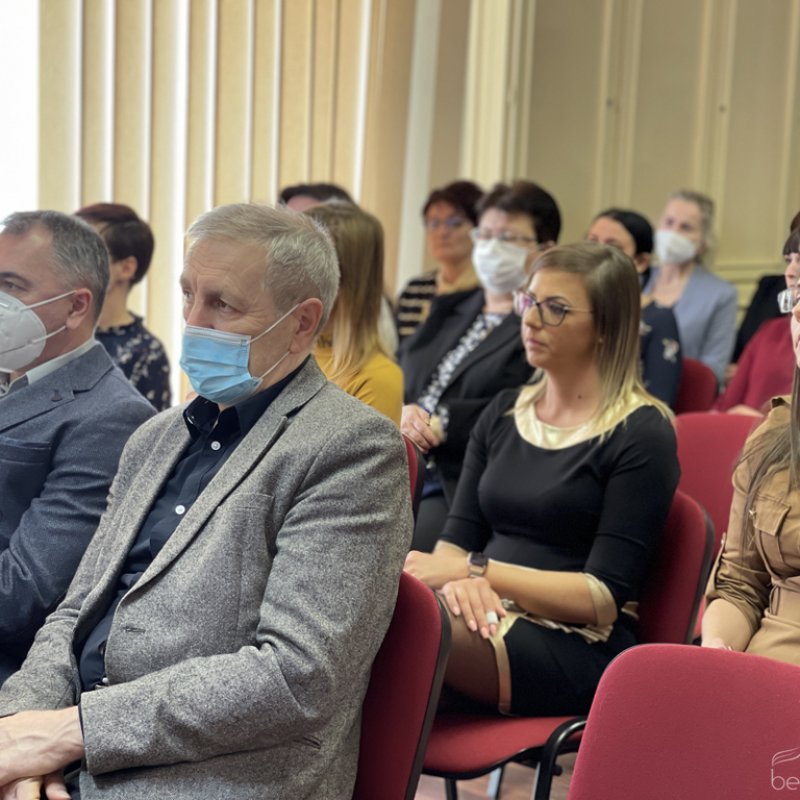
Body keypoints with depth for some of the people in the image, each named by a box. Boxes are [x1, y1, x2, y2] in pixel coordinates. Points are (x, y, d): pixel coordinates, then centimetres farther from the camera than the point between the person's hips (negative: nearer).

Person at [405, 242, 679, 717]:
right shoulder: (504, 412, 17)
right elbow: (456, 540, 12)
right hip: (489, 620, 5)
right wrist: (462, 582, -12)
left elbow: (604, 596, -8)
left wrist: (477, 570, -15)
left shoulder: (641, 433, -2)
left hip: (583, 647, -5)